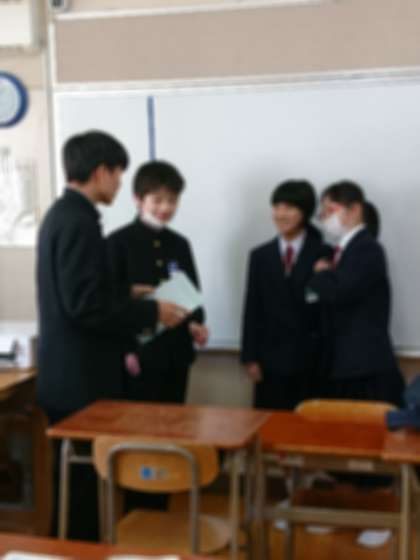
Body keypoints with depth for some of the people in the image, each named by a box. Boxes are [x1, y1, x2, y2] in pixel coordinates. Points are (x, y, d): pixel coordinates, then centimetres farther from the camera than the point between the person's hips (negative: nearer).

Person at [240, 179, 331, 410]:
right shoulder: (260, 256, 11)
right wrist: (250, 357, 1)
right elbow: (252, 309, 8)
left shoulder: (324, 255, 1)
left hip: (311, 360, -2)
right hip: (271, 359, 2)